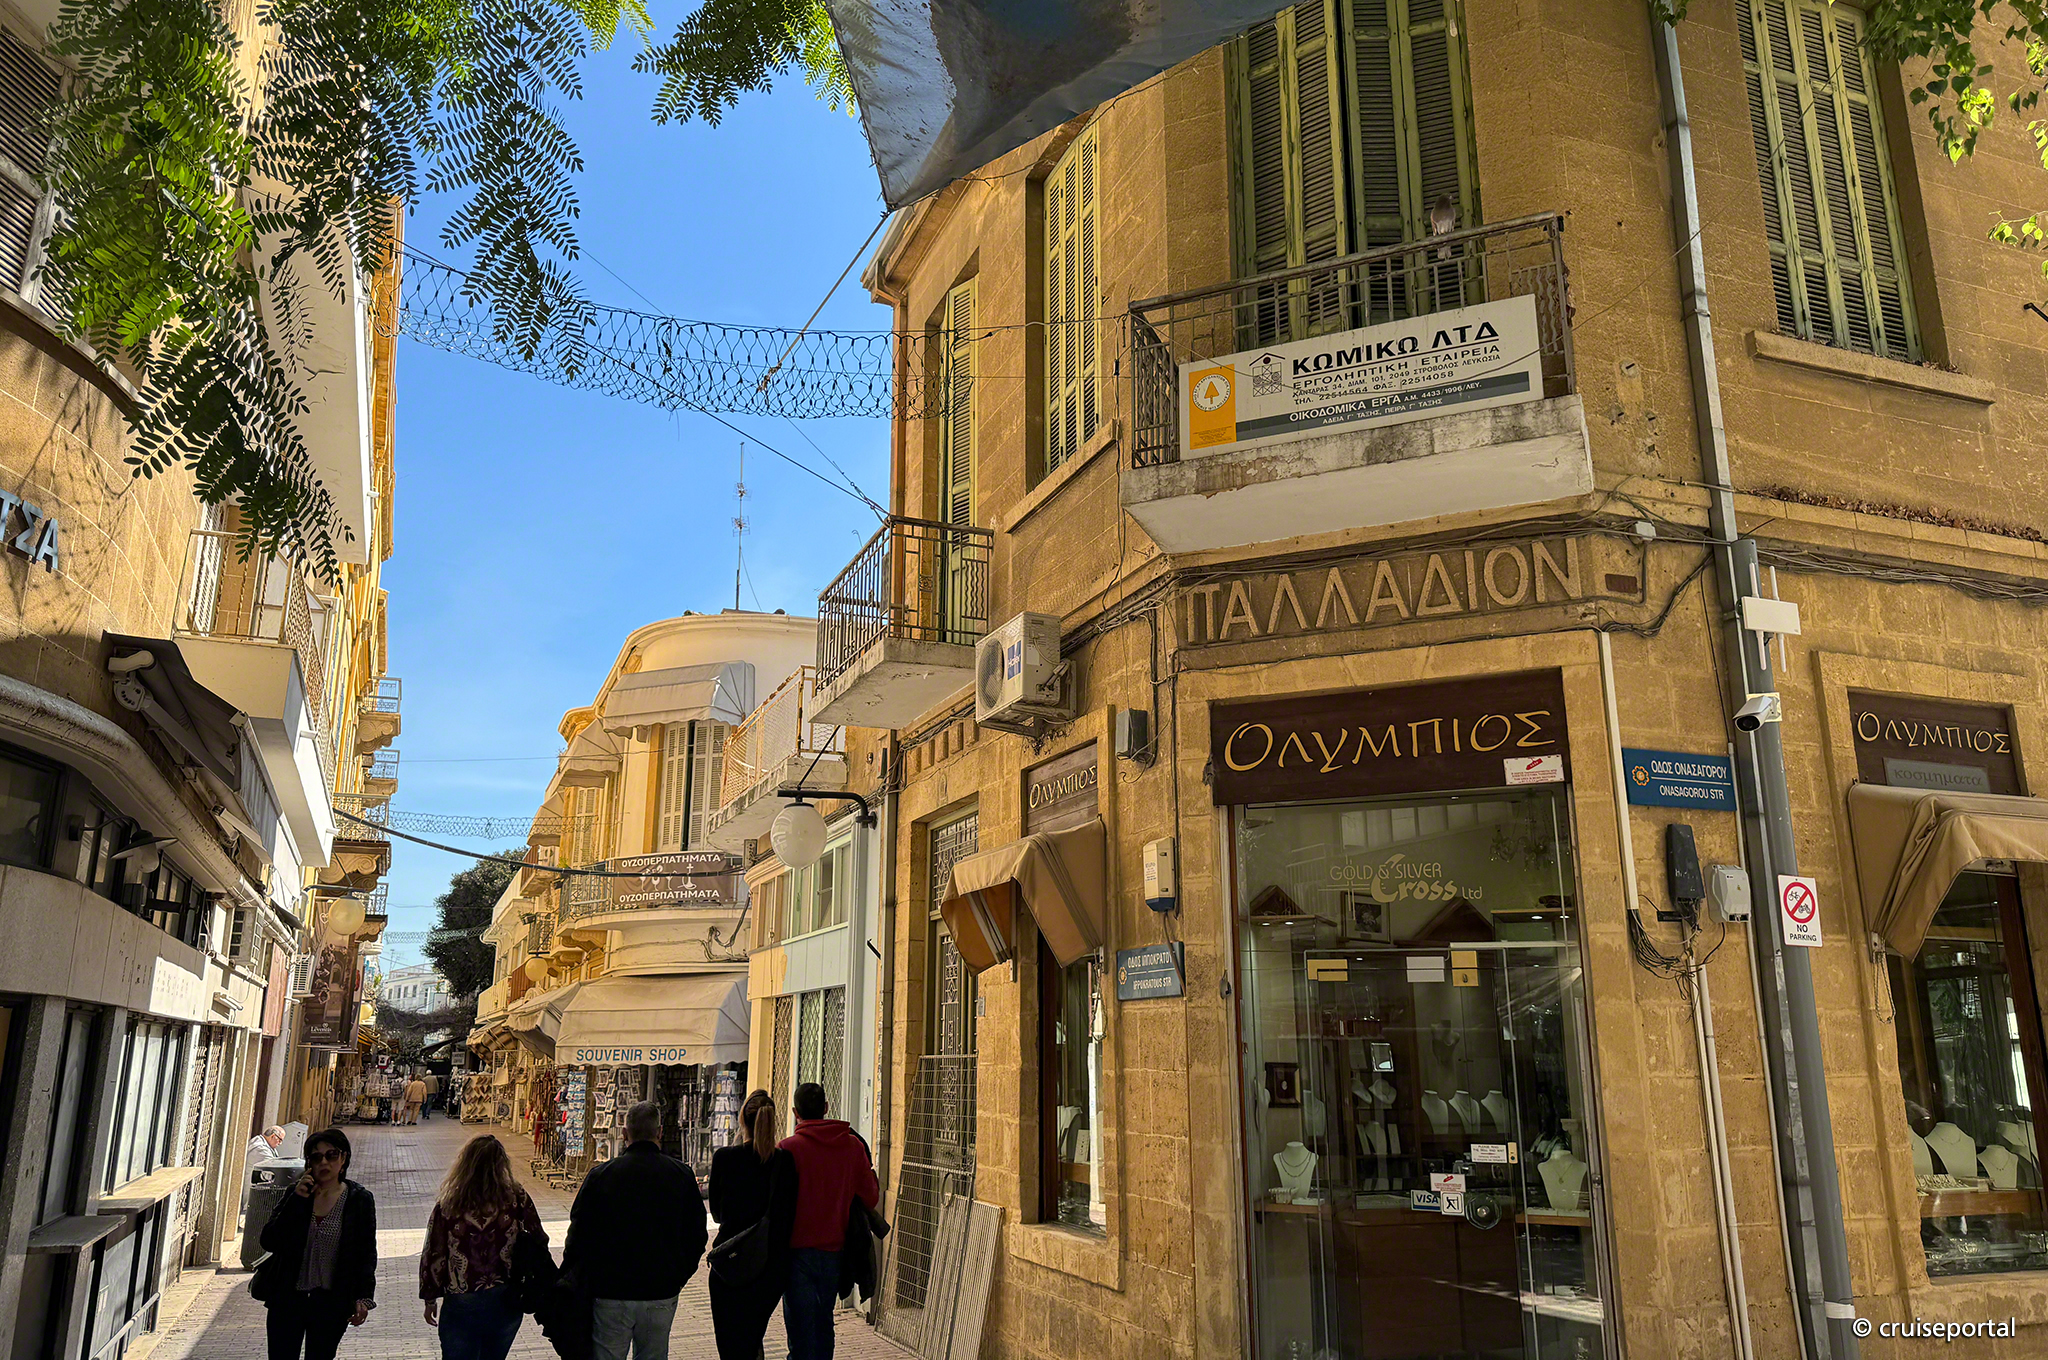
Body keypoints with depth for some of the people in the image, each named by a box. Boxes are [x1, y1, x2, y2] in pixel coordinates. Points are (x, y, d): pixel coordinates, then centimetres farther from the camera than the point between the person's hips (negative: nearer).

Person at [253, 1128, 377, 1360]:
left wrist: (363, 1298, -8)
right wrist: (296, 1200, -14)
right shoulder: (295, 1194, 3)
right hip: (287, 1299, 2)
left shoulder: (360, 1200, -2)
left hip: (330, 1304, -2)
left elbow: (367, 1254, 0)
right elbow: (268, 1242, -7)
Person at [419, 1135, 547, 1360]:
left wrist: (430, 1300, 9)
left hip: (461, 1307, -2)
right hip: (507, 1304, 2)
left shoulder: (447, 1208, -14)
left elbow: (433, 1258, -6)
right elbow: (539, 1243, -2)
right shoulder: (518, 1202, -12)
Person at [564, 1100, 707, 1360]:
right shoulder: (682, 1175, -2)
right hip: (661, 1293, 1)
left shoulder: (600, 1175, -7)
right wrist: (679, 1275, 18)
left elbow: (578, 1234, -2)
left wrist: (570, 1278, 11)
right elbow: (696, 1236, 4)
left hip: (610, 1292, -1)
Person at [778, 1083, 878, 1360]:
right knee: (824, 1325, 20)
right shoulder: (853, 1145, -3)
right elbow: (871, 1198, 3)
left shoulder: (789, 1147, -13)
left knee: (801, 1330, 3)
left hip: (799, 1251, -4)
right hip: (835, 1252, 4)